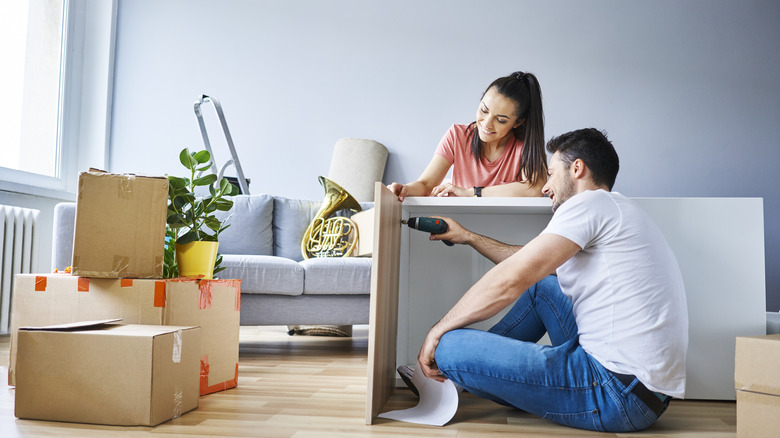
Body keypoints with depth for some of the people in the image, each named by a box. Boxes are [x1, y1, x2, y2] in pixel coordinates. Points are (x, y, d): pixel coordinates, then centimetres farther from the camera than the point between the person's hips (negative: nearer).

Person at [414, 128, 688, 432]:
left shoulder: (592, 203, -10)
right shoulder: (614, 212, 21)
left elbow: (511, 280, -15)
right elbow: (528, 264, 29)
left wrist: (438, 331, -6)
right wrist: (468, 237, 34)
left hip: (621, 391, -10)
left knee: (450, 347, -18)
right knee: (540, 284, 26)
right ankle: (476, 366, 27)